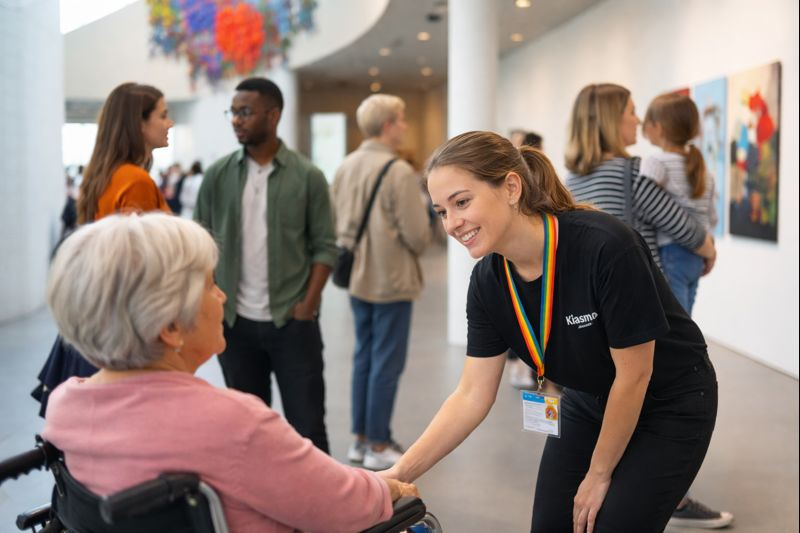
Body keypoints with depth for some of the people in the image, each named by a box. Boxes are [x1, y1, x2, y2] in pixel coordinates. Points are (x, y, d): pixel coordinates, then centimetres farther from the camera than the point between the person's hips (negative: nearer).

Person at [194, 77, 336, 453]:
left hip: (292, 322, -2)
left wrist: (308, 303, -12)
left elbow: (324, 246, -2)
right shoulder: (218, 175, 3)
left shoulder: (307, 176, -3)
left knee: (307, 424, 3)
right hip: (236, 322, 2)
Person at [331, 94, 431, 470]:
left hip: (357, 279, 7)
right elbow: (418, 235, -18)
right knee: (386, 363, 2)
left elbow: (336, 223, 9)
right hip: (391, 280, -7)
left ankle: (361, 438, 25)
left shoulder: (345, 167, 4)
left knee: (364, 356, 16)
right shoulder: (399, 171, -17)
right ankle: (379, 446, 10)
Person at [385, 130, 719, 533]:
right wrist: (401, 472, -20)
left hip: (668, 408, -5)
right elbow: (472, 395, -10)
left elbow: (634, 374, -24)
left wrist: (598, 475, -12)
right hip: (588, 405, 5)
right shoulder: (488, 282, -14)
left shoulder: (606, 246, -33)